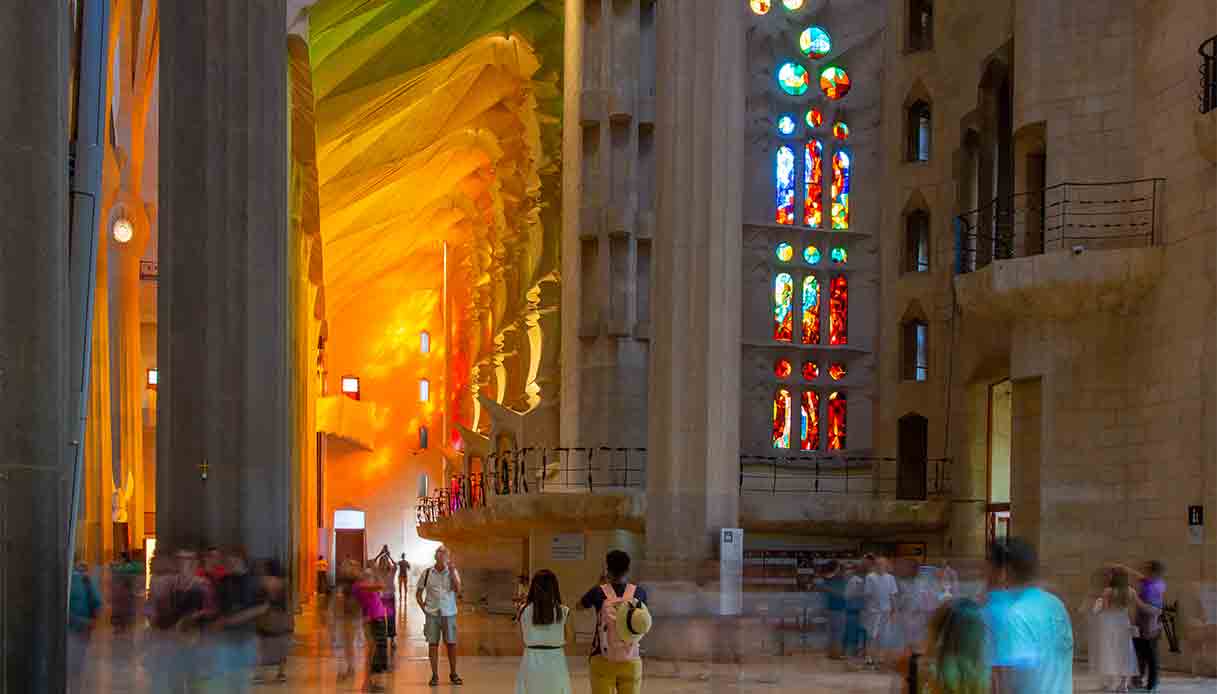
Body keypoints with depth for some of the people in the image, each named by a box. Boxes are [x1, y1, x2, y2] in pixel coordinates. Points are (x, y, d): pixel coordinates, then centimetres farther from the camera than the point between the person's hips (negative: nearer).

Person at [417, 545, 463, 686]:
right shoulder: (427, 573, 3)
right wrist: (424, 608, 0)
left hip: (449, 613, 0)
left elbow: (458, 590, -12)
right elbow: (418, 593, 11)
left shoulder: (453, 572, 3)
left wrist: (452, 570, -14)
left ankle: (453, 674, 16)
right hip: (432, 613, 0)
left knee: (451, 643, 3)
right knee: (433, 643, 0)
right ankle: (435, 675, 7)